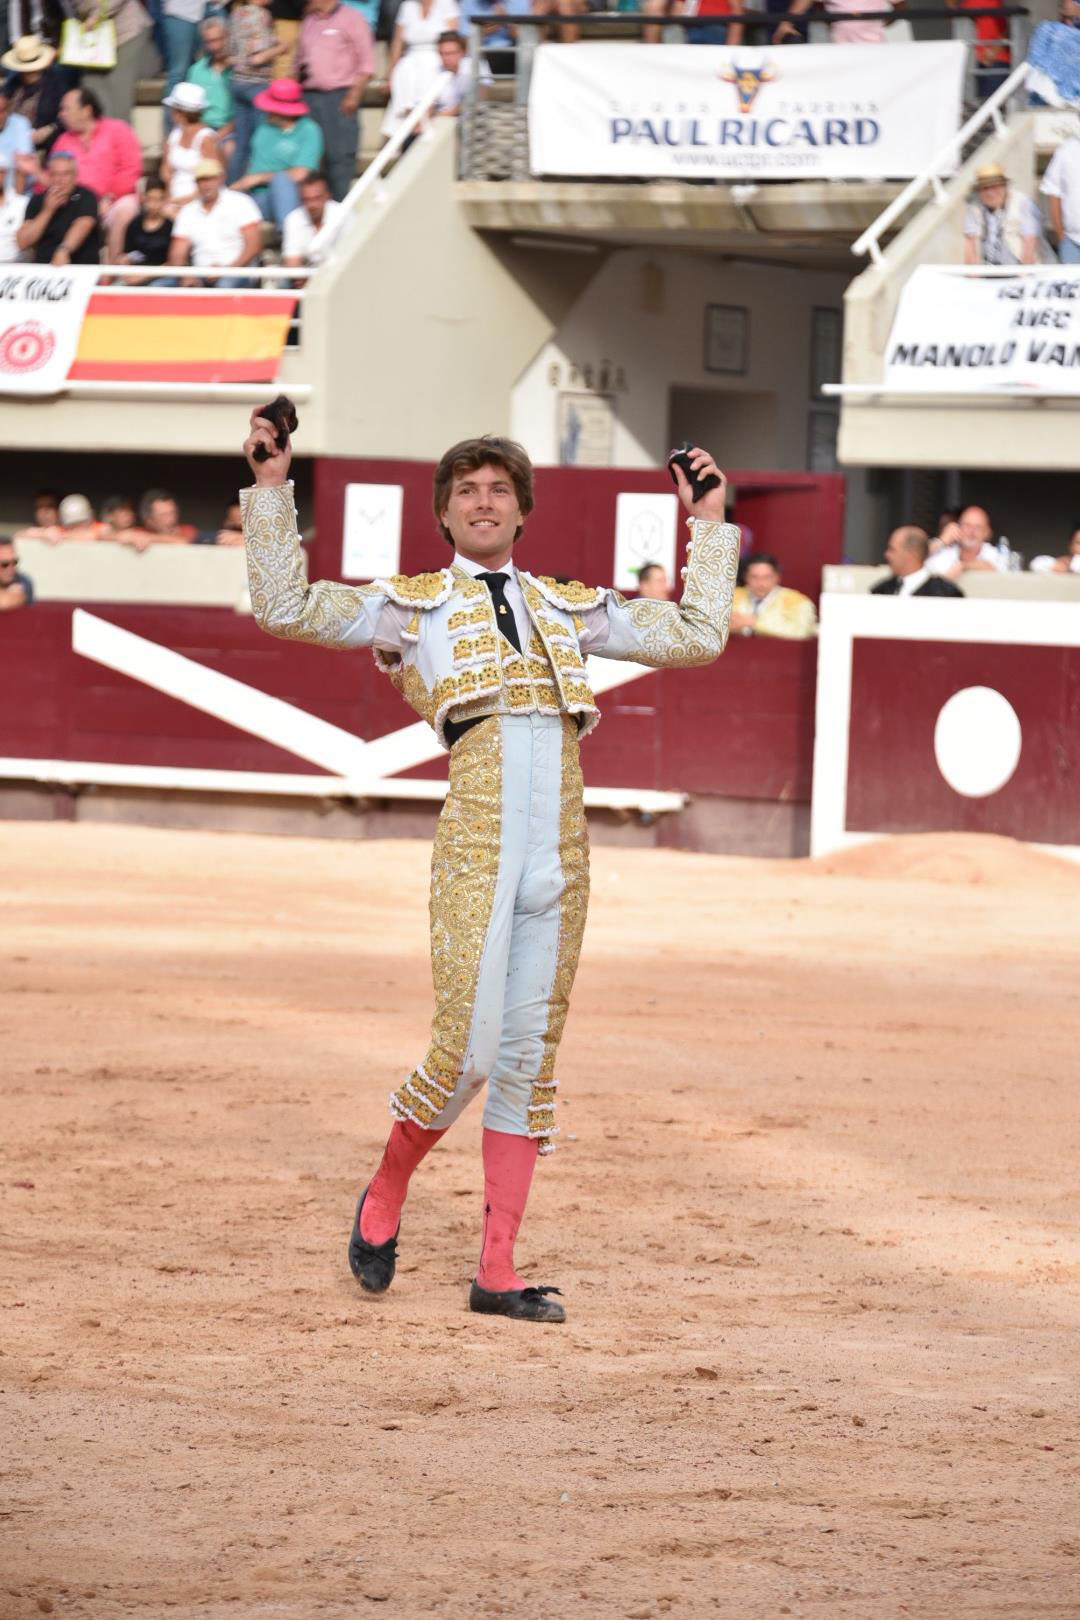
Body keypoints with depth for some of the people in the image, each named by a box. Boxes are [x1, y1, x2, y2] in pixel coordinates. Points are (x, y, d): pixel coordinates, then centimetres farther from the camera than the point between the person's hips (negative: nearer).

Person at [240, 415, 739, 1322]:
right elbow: (285, 608, 4)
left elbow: (699, 636, 27)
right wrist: (272, 489, 1)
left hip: (561, 854, 4)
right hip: (477, 836, -4)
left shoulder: (571, 609, 23)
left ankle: (497, 1274, 8)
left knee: (529, 1058, 4)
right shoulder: (416, 606, 13)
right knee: (467, 1049, -13)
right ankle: (385, 1197, 15)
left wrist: (710, 524, 26)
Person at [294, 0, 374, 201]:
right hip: (310, 94, 6)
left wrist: (354, 94, -13)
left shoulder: (350, 19, -1)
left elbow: (366, 61, -5)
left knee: (340, 155, -9)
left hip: (339, 96, -6)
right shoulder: (309, 21, 17)